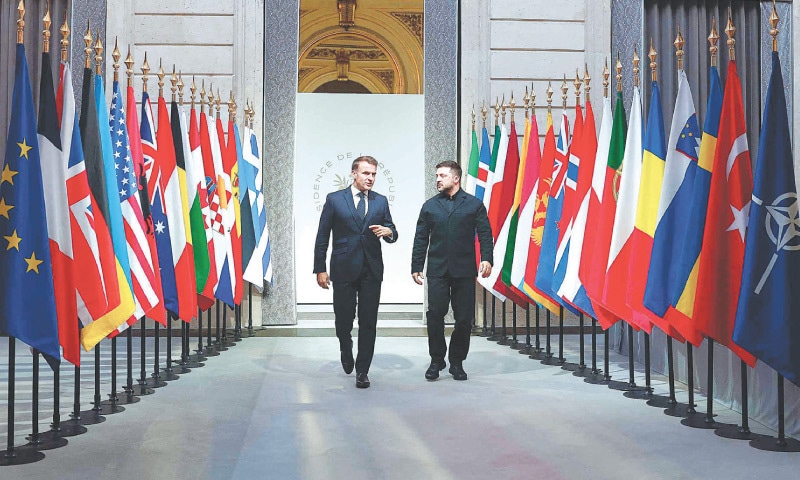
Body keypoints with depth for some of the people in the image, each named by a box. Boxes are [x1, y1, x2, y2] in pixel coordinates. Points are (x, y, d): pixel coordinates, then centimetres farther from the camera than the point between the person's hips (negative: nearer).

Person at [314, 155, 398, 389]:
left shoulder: (381, 201, 10)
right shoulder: (334, 199, 2)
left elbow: (392, 234, 12)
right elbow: (322, 237, 2)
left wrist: (388, 232, -13)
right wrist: (320, 269, -3)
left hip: (372, 270, 2)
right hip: (344, 269, -2)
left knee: (368, 323, 2)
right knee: (343, 319, 5)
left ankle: (362, 371, 12)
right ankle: (346, 351, 37)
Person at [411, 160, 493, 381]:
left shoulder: (474, 204, 7)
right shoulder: (430, 206, 12)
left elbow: (485, 234, 3)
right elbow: (421, 239, 11)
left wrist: (487, 258, -12)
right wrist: (416, 267, 6)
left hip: (464, 271, -1)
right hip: (437, 271, 1)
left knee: (464, 319, 2)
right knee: (435, 315, -4)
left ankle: (457, 362, 17)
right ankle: (436, 361, 11)